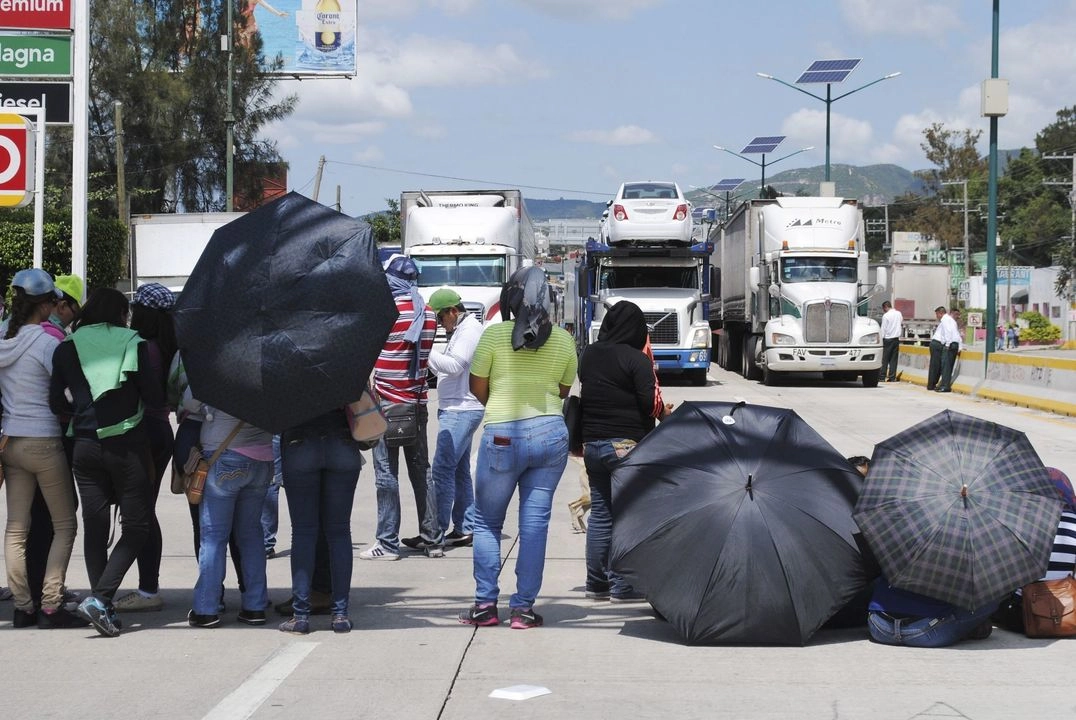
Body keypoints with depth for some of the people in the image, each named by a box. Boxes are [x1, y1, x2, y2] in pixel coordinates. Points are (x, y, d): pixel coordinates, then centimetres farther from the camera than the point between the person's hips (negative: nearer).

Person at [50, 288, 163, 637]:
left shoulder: (66, 349, 5)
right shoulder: (132, 343, -4)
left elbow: (56, 404, 6)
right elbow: (152, 396, -7)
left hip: (85, 447, 3)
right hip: (127, 447, -3)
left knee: (95, 527, 10)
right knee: (136, 526, 4)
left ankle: (103, 607, 8)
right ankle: (100, 597, -12)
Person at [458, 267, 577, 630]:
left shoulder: (494, 334, -7)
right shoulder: (563, 340, 3)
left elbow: (477, 388, 0)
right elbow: (563, 391, 12)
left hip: (503, 436, -3)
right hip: (551, 433, 3)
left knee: (487, 522, 10)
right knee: (535, 523, 5)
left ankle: (485, 604, 7)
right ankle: (524, 607, 5)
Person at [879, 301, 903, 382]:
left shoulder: (886, 316, -11)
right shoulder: (898, 314, 6)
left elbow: (883, 329, -10)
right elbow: (902, 322, 24)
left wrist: (881, 339, -4)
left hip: (888, 339, -5)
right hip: (896, 339, 5)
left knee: (885, 359, 1)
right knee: (894, 359, 5)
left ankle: (883, 376, -2)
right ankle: (892, 377, 2)